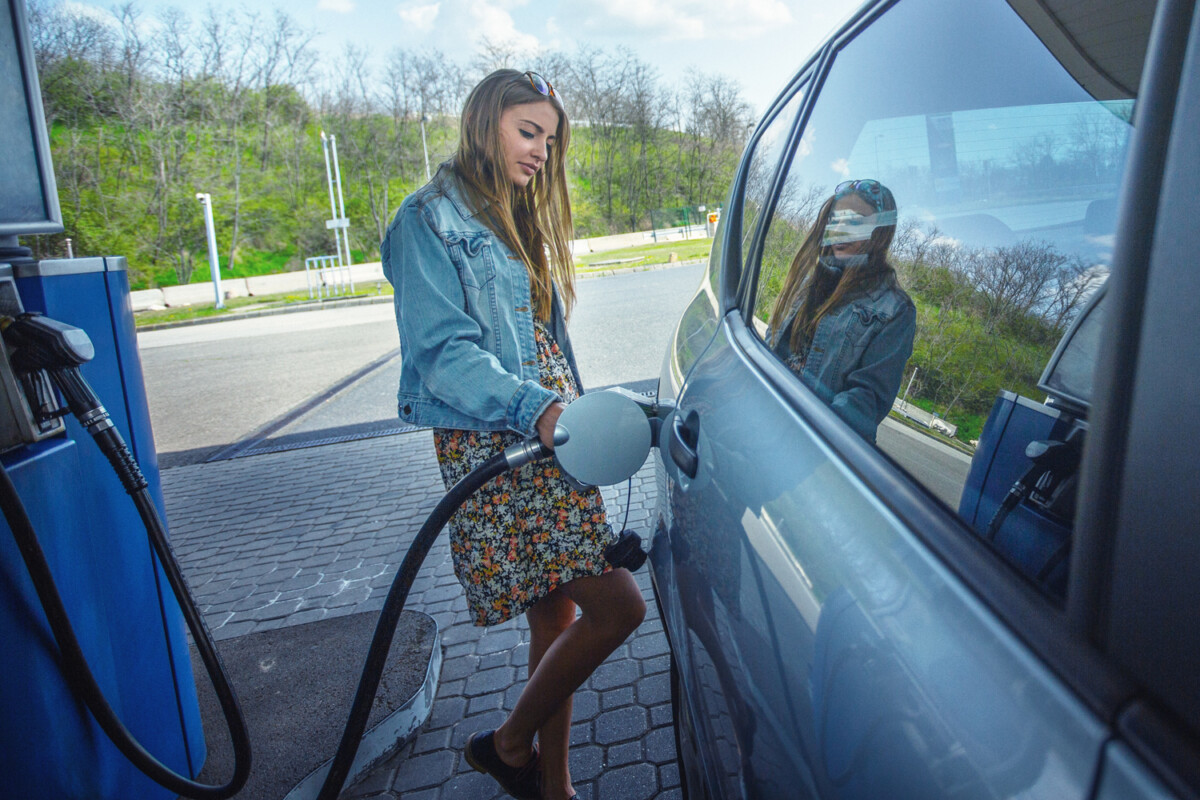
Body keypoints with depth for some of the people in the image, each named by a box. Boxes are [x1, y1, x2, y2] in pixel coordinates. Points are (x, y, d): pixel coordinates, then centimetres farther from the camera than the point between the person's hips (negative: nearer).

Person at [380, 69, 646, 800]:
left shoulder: (519, 219, 22)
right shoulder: (431, 220, -5)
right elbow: (444, 351, -16)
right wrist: (533, 407, -31)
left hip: (545, 439, 8)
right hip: (489, 448, -8)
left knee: (557, 617, 11)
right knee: (618, 605, -11)